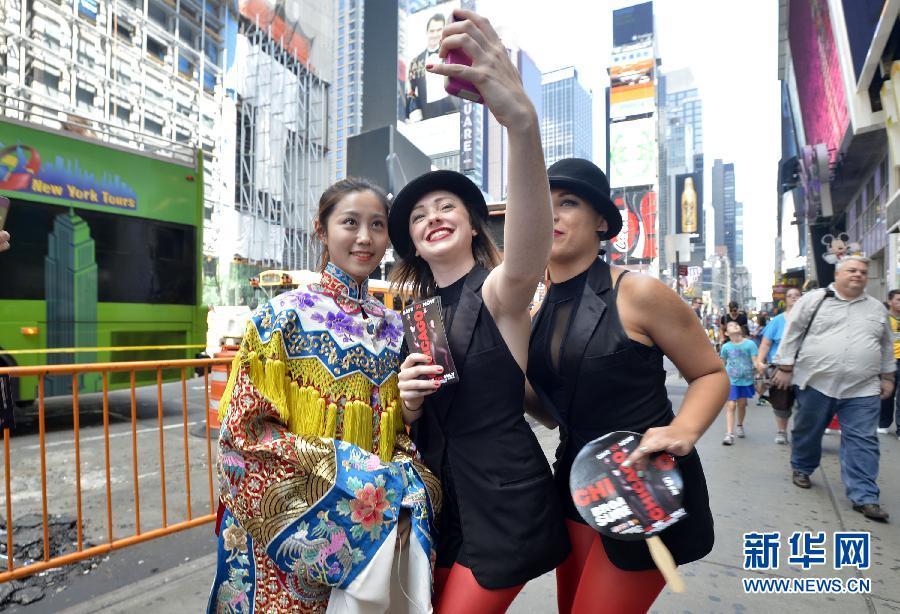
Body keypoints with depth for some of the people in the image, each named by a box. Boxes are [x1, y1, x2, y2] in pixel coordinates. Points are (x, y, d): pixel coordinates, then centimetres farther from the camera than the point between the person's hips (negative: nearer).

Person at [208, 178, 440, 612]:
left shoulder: (394, 328, 3)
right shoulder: (285, 314, -10)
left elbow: (401, 430, 9)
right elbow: (248, 427, -12)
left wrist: (405, 486, -9)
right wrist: (345, 470, -19)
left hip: (376, 522, 4)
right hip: (289, 529, -4)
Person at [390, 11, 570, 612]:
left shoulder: (499, 291, -14)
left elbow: (529, 253, -41)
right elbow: (417, 422, 11)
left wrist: (523, 121, -56)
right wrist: (409, 399, -14)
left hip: (502, 501, -6)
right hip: (438, 497, 6)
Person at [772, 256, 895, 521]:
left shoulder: (877, 308, 11)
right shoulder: (814, 300, -1)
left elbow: (886, 346, 20)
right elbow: (792, 334, 0)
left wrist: (887, 377, 17)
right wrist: (786, 368, -3)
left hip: (862, 390, 2)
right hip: (815, 382, -2)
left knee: (862, 441, -2)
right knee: (808, 431, 12)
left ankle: (864, 497, 2)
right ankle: (802, 468, 35)